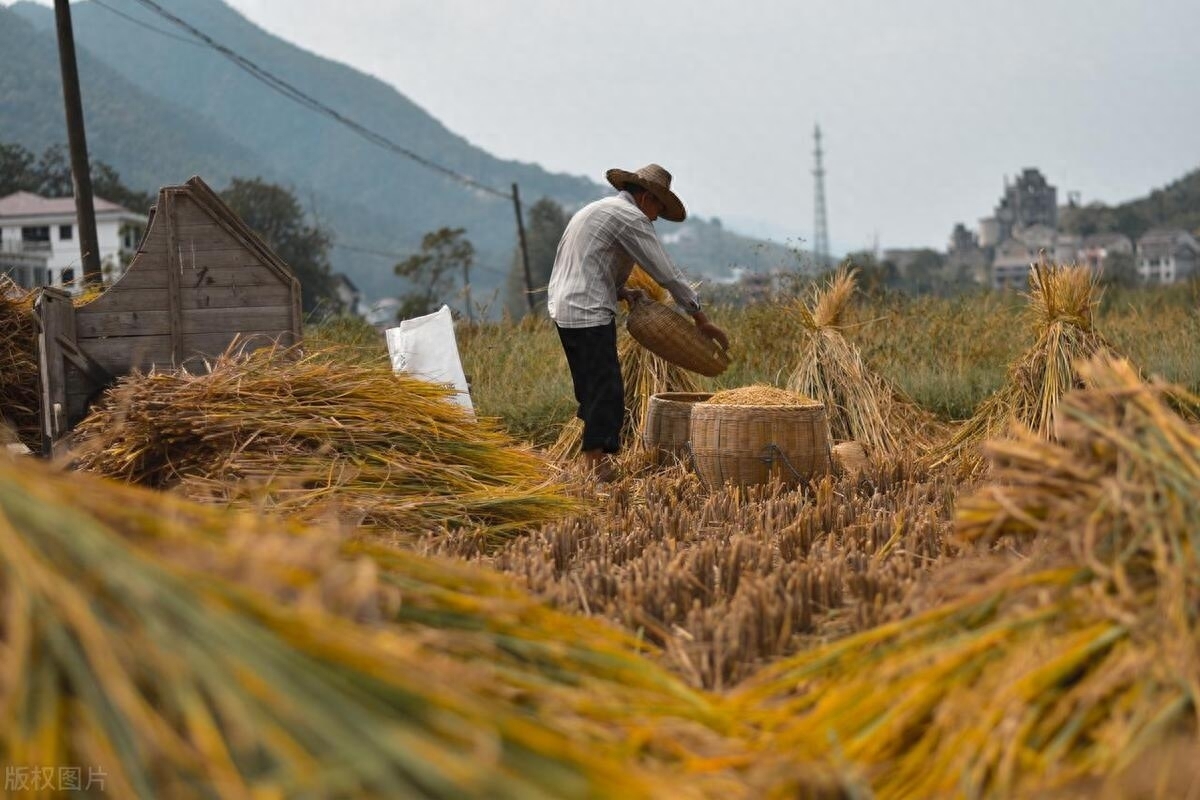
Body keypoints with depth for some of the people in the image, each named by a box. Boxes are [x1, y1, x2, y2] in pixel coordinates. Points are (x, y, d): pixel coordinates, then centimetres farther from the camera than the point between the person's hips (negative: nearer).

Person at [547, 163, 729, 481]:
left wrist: (620, 291, 13)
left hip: (562, 309, 10)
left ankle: (594, 458, 17)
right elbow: (667, 273, -8)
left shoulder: (595, 210, 22)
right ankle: (596, 464, -11)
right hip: (589, 314, -10)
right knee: (606, 391, -9)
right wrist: (701, 319, -3)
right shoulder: (631, 217, -8)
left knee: (590, 390, 14)